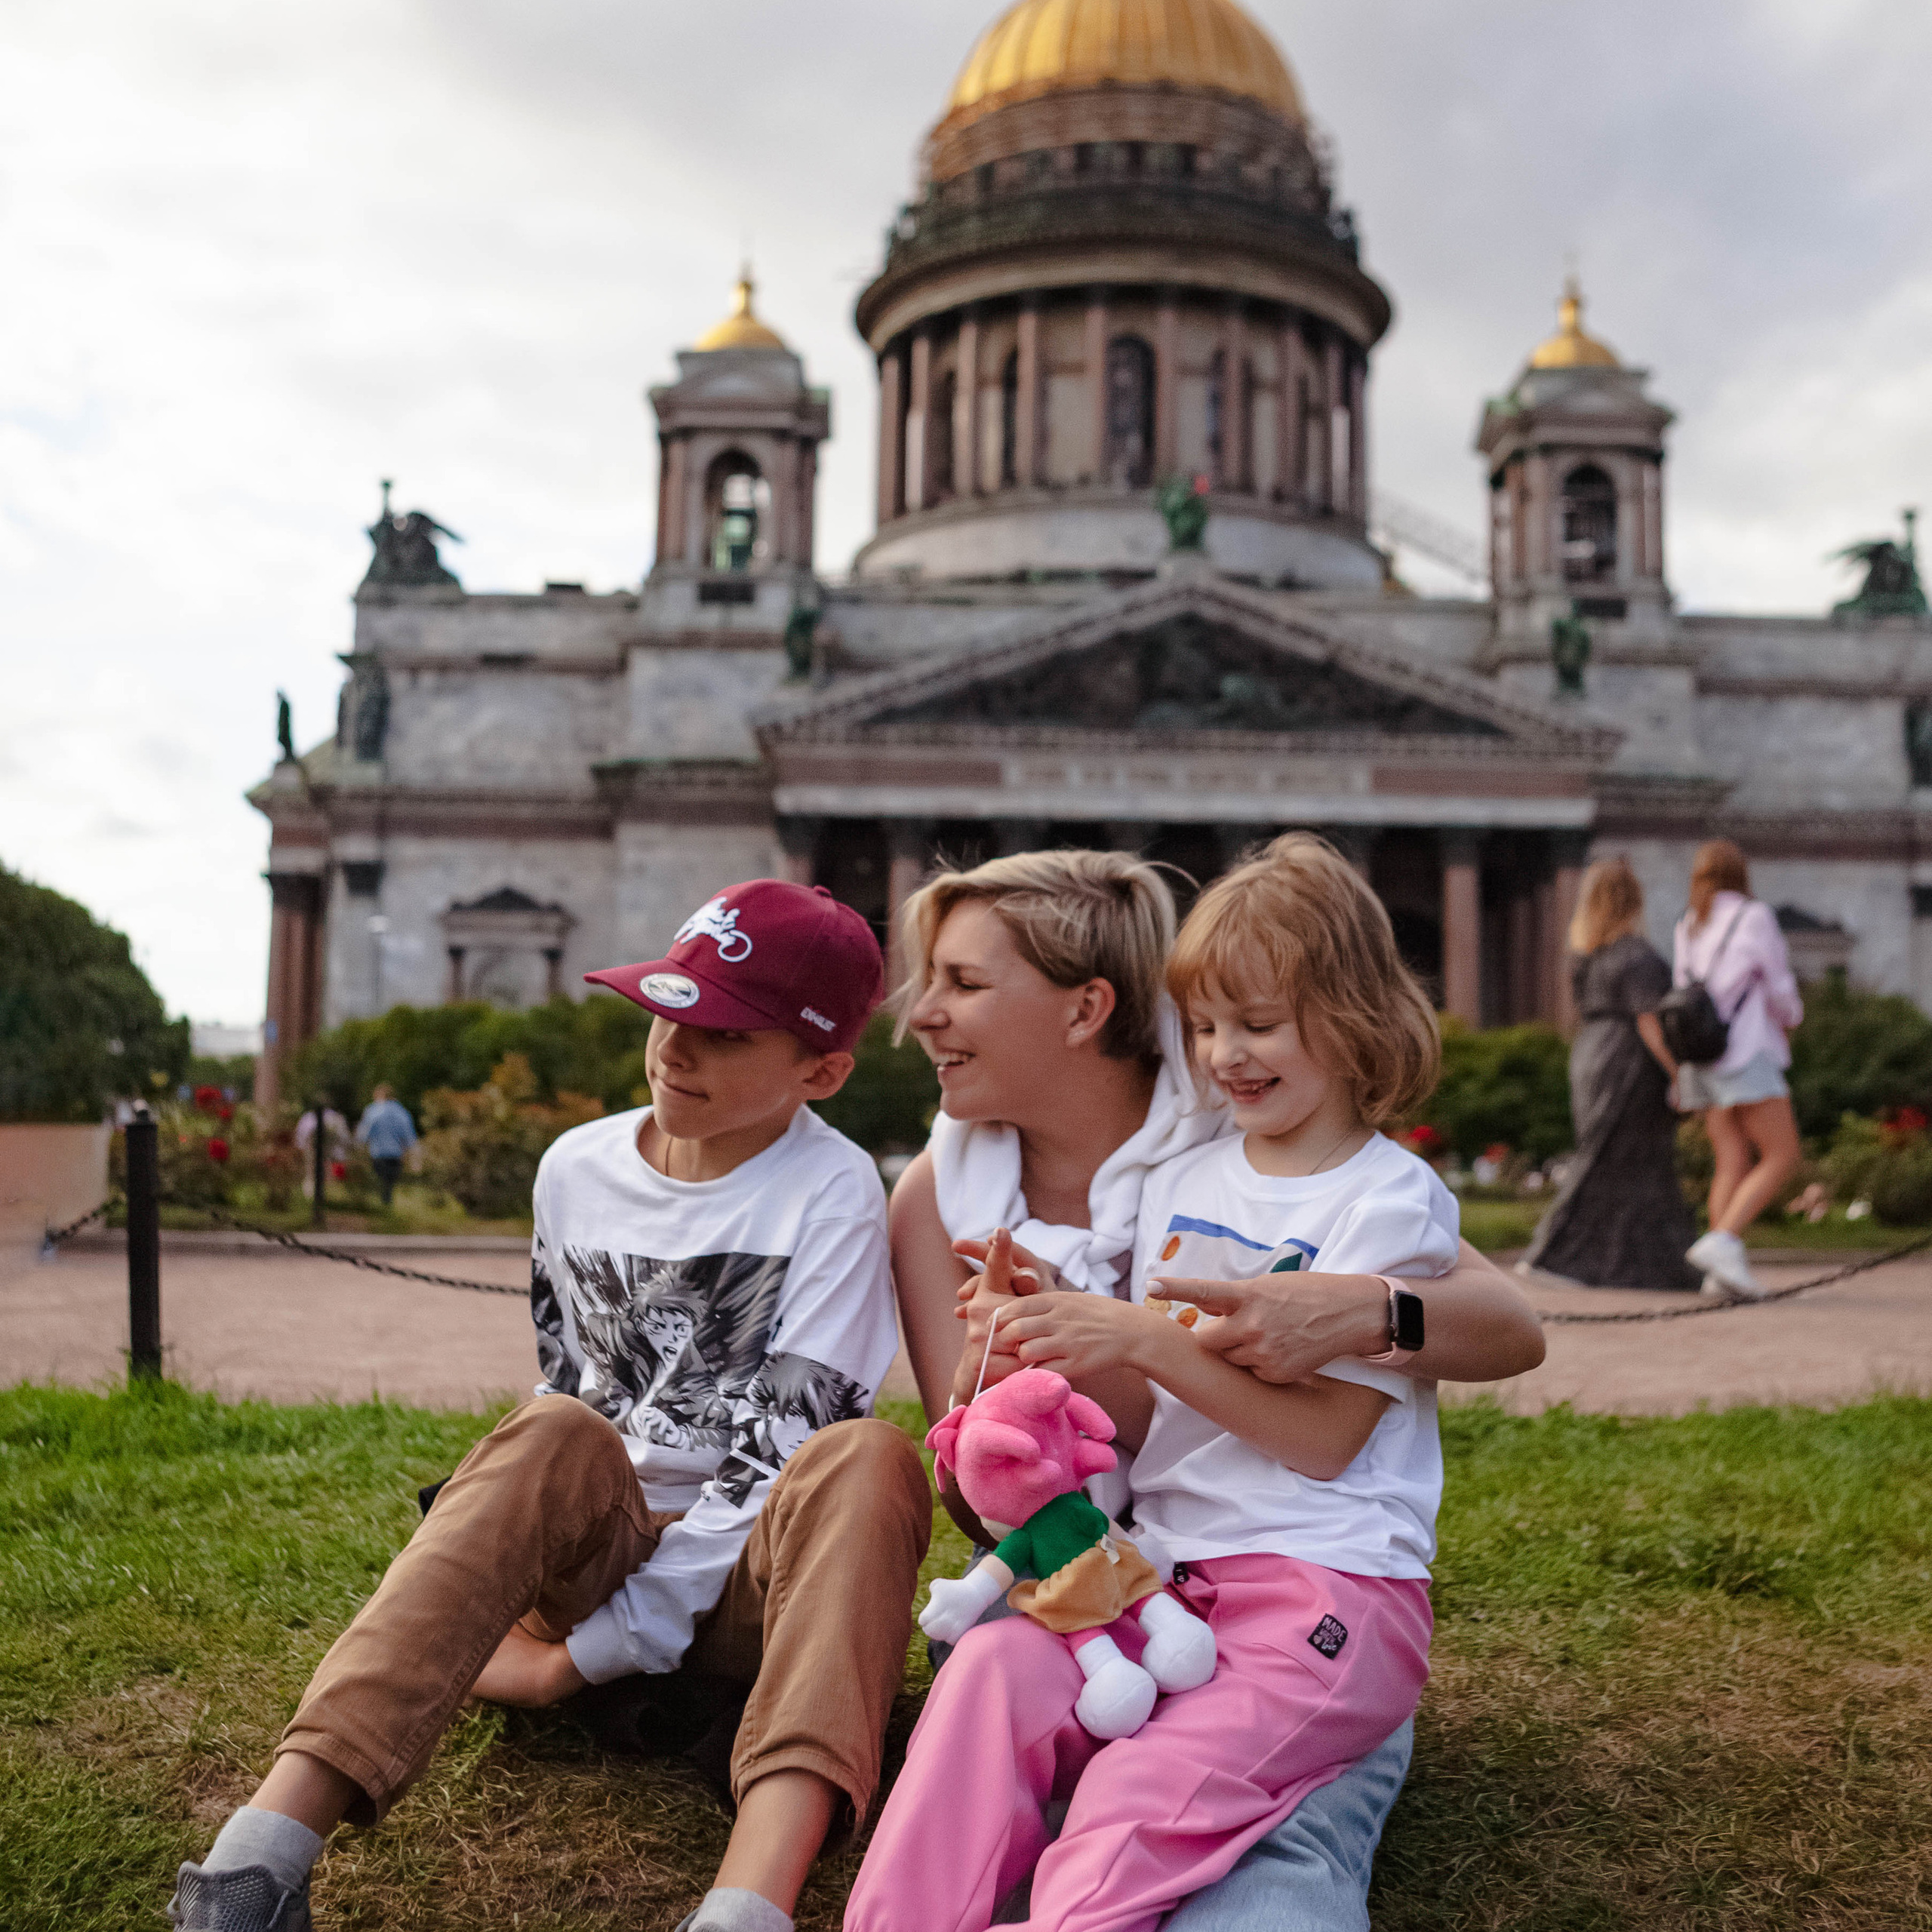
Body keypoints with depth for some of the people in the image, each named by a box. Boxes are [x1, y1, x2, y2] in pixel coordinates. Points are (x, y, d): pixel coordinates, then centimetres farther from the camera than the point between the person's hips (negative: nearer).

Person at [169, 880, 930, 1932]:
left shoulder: (832, 1194, -10)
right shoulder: (576, 1170, 4)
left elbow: (782, 1450, -17)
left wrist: (597, 1650, -19)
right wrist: (514, 1580, 0)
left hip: (745, 1573, -2)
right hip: (593, 1552, 3)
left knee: (866, 1459, -33)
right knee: (556, 1438, -30)